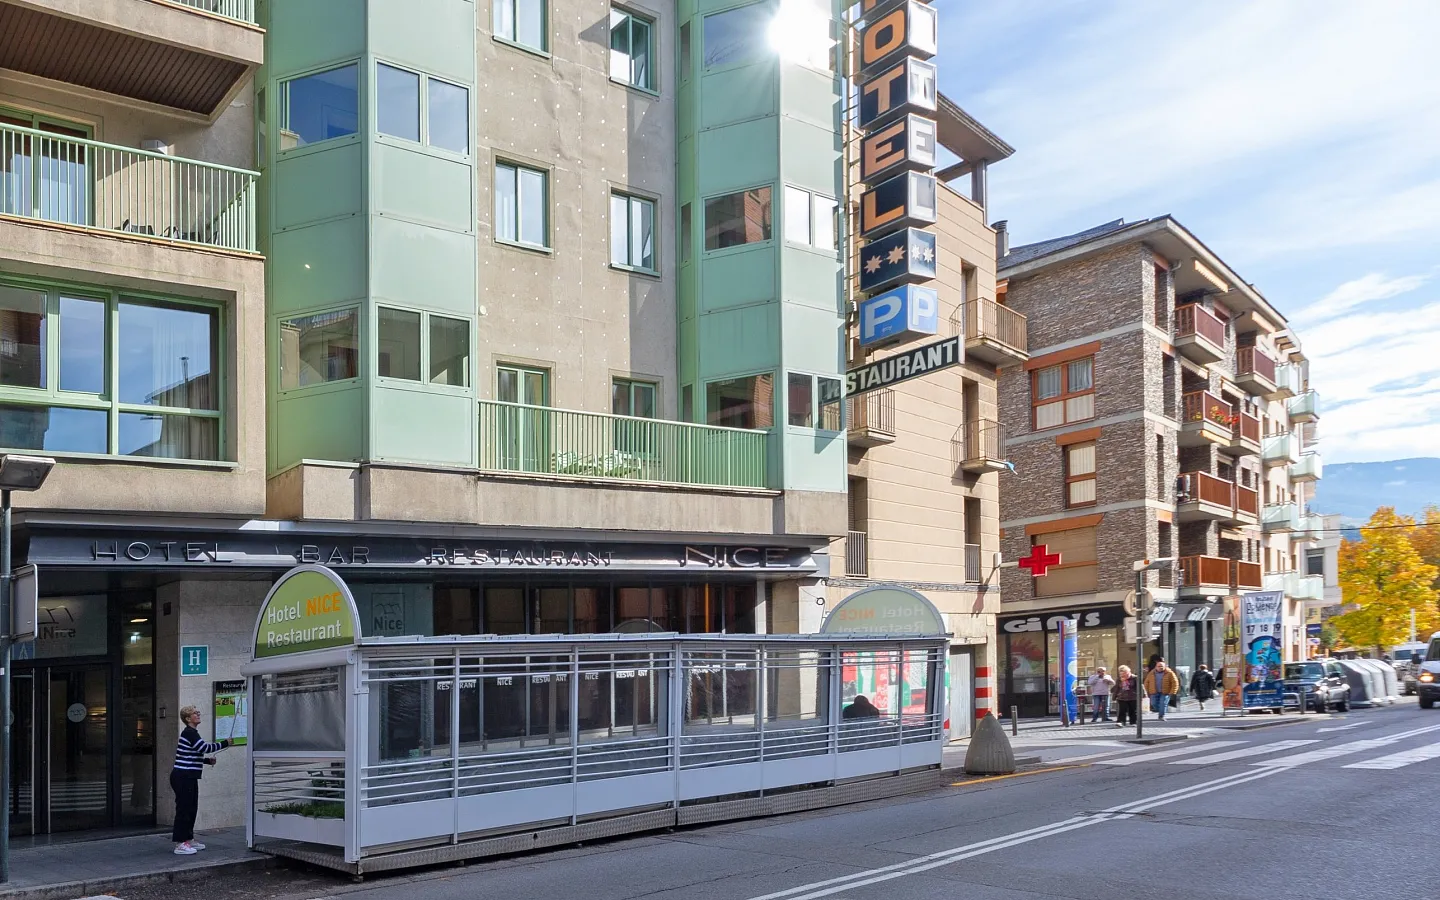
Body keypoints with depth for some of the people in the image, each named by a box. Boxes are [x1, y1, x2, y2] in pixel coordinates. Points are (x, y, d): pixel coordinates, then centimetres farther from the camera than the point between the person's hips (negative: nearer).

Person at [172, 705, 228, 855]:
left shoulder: (191, 733, 18)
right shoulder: (189, 733, -14)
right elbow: (205, 747, -22)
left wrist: (208, 761, 15)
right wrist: (225, 744, -14)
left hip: (188, 777, 10)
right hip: (183, 777, -10)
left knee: (192, 809, 15)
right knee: (184, 809, -8)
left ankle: (188, 839, 24)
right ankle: (180, 844, -6)